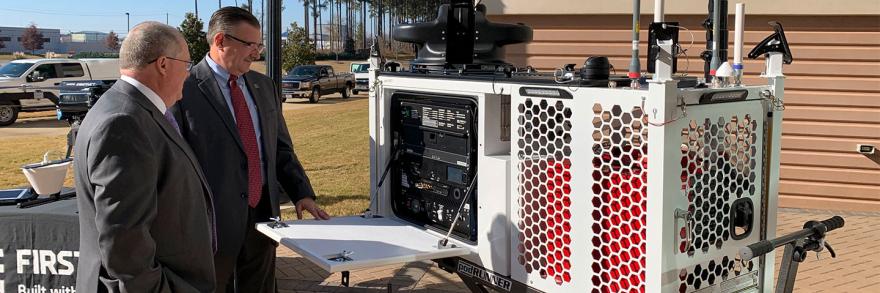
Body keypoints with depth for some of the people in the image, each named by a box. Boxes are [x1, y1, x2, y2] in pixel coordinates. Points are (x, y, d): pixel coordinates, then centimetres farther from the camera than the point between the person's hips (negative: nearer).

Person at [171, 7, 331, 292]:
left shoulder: (264, 86, 9)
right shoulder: (185, 91, -11)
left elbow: (281, 148, 15)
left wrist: (302, 193, 3)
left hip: (263, 215, 6)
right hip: (212, 221, -5)